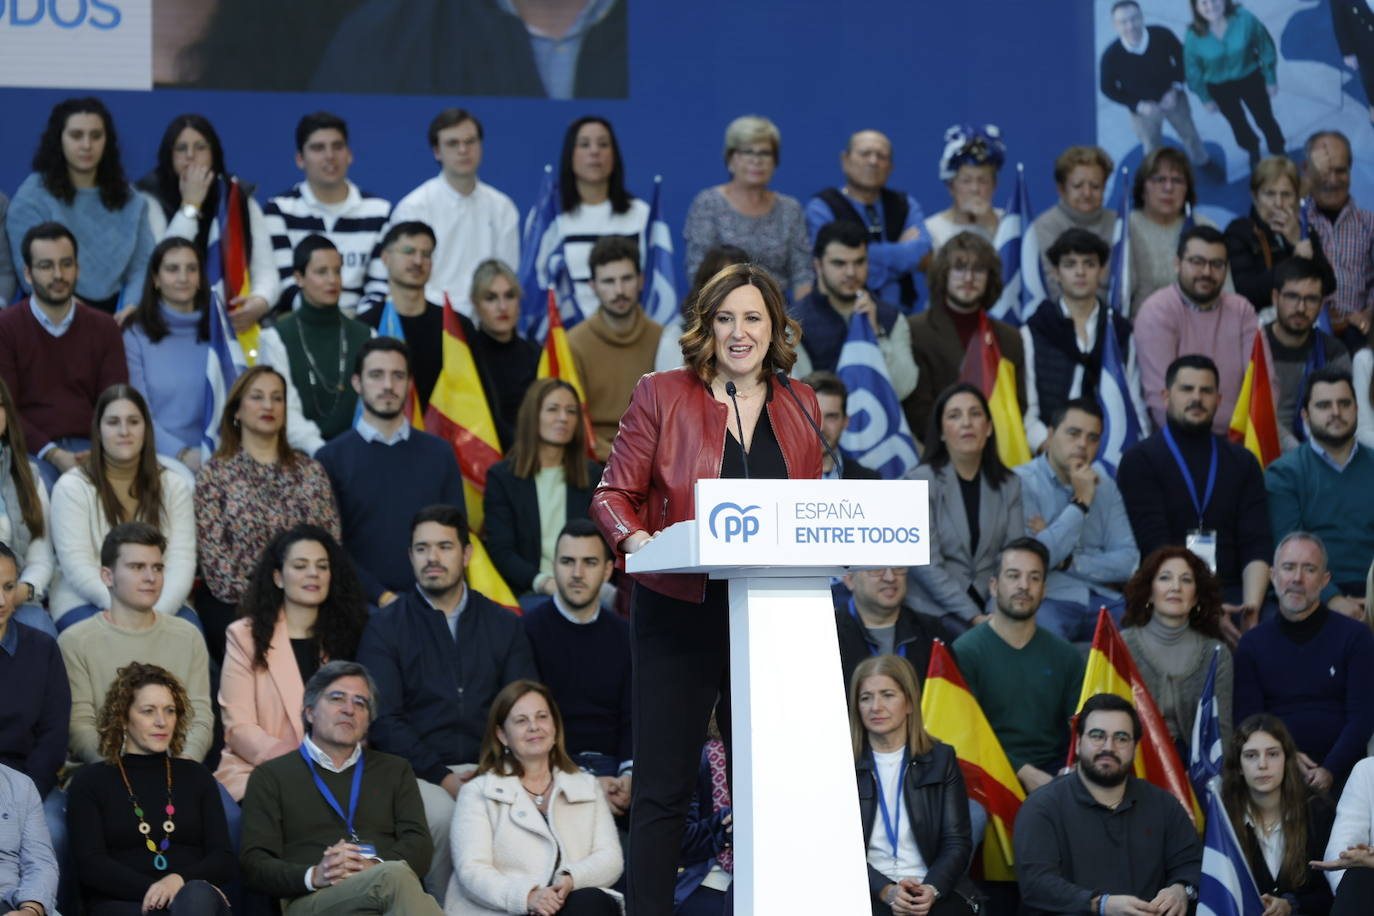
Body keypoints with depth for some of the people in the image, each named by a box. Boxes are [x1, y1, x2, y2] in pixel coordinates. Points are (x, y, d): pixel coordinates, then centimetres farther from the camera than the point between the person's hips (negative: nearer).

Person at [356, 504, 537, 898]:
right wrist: (442, 777, -14)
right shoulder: (385, 626, 8)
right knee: (443, 815, -34)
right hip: (418, 771, -2)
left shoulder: (503, 625, 16)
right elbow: (384, 720, -2)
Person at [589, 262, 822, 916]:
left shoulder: (799, 407, 10)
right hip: (681, 612, -3)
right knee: (663, 785, -2)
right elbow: (613, 495, 0)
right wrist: (635, 538, -19)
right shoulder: (661, 395, 1)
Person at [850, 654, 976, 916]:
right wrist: (886, 891, -16)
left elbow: (958, 842, 5)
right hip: (867, 893, -1)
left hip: (938, 890, 1)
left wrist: (932, 889, -14)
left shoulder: (941, 759, 10)